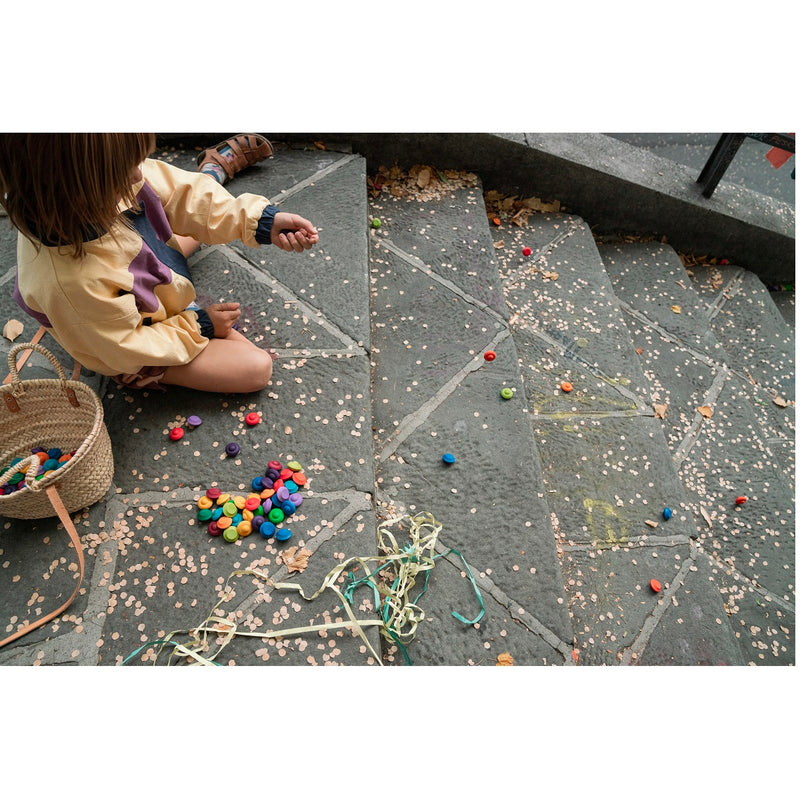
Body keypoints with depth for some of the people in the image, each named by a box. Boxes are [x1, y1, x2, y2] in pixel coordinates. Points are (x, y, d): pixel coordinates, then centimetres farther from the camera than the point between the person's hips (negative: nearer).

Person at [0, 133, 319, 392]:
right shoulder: (69, 282, -45)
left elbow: (179, 193, -16)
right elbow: (127, 349, -30)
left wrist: (260, 221, -26)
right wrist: (199, 326, -19)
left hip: (158, 278, 6)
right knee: (257, 368, -10)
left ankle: (215, 167, 46)